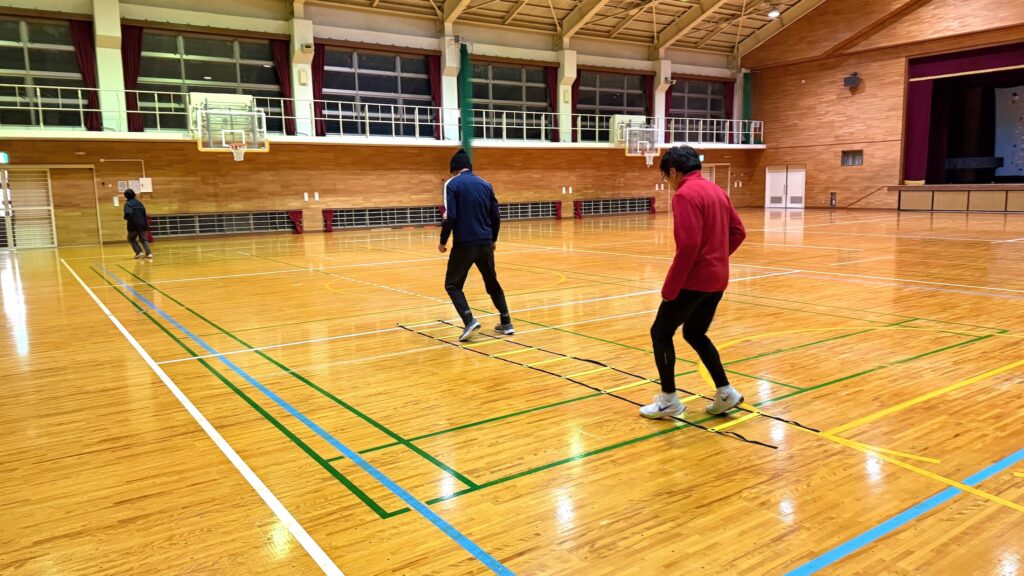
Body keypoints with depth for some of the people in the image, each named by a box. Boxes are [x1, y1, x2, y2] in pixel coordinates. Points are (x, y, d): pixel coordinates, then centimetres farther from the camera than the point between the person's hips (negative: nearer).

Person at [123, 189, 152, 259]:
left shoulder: (127, 204, -11)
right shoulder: (138, 202, 8)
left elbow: (128, 213, -29)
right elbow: (144, 211, 10)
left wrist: (126, 218, -7)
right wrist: (145, 223, 14)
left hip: (133, 225, -5)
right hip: (142, 224, 5)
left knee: (131, 239, 16)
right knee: (143, 239, 9)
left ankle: (139, 252, 3)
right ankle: (149, 253, -7)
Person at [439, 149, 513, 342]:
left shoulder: (452, 184, -4)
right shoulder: (485, 184, 10)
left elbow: (450, 217, -13)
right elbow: (496, 216, 9)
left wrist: (443, 241, -1)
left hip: (464, 244, -5)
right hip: (485, 243, 5)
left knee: (452, 284, 6)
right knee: (492, 283, 18)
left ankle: (469, 321, -13)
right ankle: (506, 323, 18)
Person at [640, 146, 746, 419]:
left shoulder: (685, 194, -15)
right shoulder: (716, 190, 12)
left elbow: (688, 245, -23)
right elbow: (738, 232, 14)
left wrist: (670, 287, -18)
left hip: (694, 280, -9)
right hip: (717, 279, 9)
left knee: (661, 332, 5)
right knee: (695, 334, 22)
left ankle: (669, 400, 10)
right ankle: (725, 392, 20)